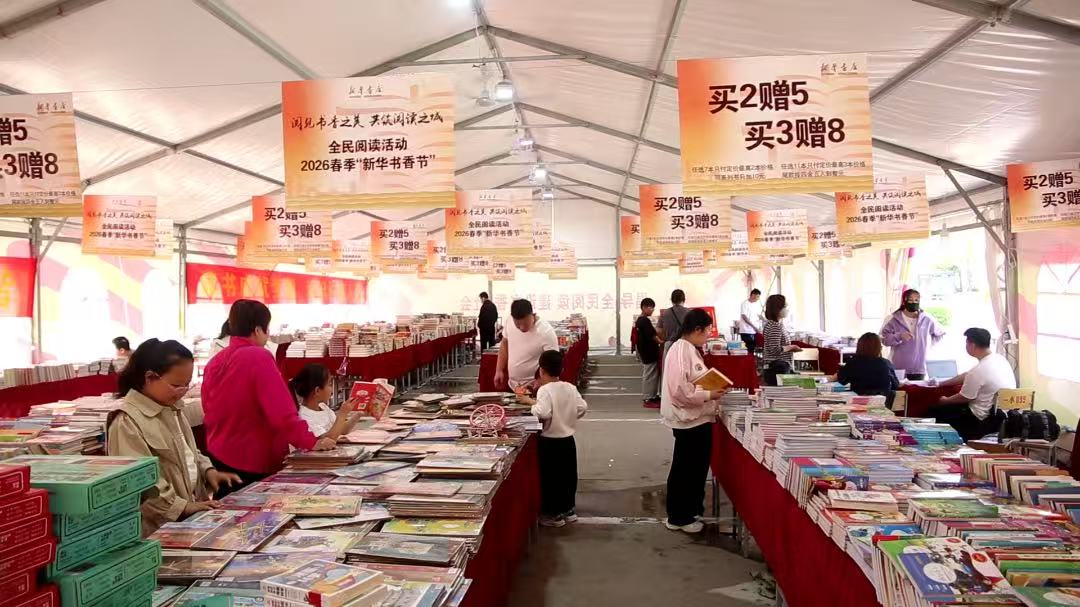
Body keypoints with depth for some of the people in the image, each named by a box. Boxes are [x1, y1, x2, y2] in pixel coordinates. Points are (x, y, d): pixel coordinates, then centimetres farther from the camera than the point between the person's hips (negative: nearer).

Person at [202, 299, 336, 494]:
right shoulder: (259, 357, -17)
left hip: (218, 457, 7)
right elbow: (282, 413, -23)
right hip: (254, 464, -7)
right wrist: (312, 442, -16)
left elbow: (209, 412, 17)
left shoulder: (215, 362, 5)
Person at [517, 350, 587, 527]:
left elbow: (543, 413, -31)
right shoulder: (571, 388, 0)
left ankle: (554, 514, 14)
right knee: (568, 476, 17)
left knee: (550, 477, 6)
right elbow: (582, 408, 1)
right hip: (568, 439, 6)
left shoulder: (545, 390, -18)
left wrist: (532, 403, -15)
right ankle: (568, 510, 28)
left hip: (550, 441, -6)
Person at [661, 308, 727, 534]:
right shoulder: (680, 350, -21)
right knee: (685, 469, 3)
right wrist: (708, 395, -19)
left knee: (696, 467, 20)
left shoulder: (690, 349, 10)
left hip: (698, 418, 10)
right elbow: (680, 390, -26)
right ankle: (678, 517, 17)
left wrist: (713, 391, 6)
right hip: (689, 420, -10)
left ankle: (691, 510, 34)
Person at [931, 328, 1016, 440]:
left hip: (984, 420, -9)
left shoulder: (979, 370, -26)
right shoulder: (999, 358, 1)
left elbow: (964, 398, -10)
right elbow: (968, 376, 14)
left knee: (934, 412, 4)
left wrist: (945, 401, 10)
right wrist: (941, 384, 22)